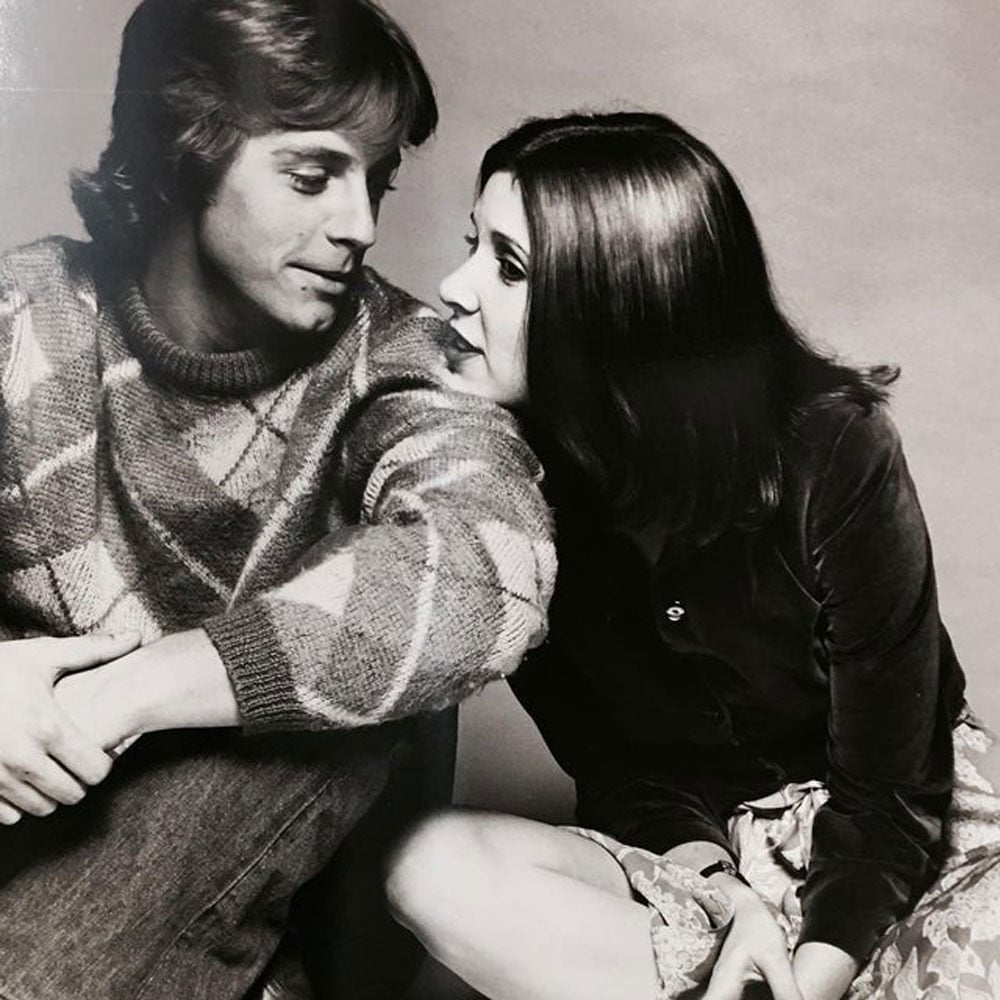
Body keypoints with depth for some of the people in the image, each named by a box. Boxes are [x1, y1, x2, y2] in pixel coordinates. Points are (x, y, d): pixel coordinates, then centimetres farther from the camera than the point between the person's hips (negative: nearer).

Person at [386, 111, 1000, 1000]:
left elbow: (889, 789, -14)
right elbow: (606, 759, -3)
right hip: (685, 850, 3)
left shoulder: (830, 456, -21)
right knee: (431, 867, -25)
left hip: (888, 838, -2)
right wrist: (722, 898, -20)